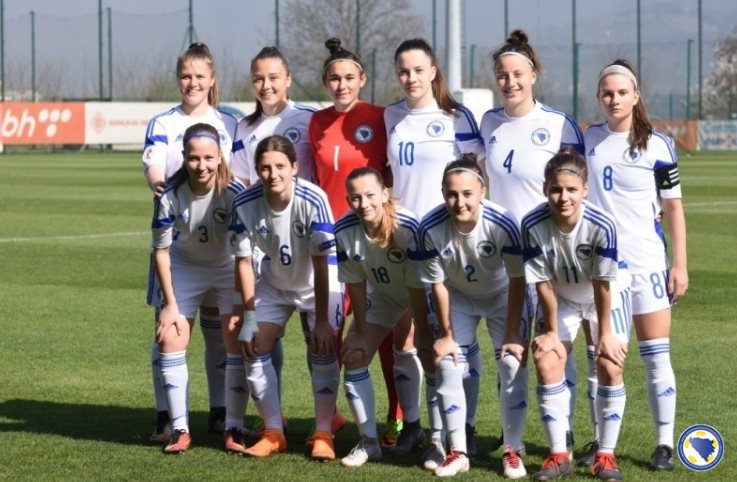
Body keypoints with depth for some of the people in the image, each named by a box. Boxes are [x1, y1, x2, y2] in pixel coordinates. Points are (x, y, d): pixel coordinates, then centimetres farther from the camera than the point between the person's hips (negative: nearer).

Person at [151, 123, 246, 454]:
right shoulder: (171, 196, -24)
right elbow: (161, 251, -11)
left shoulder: (234, 193, -29)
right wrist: (170, 304, -11)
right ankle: (180, 430, 1)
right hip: (185, 266, 2)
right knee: (170, 339, -7)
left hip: (229, 267, -1)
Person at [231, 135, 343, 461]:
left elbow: (321, 264, -27)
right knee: (254, 348, -4)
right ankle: (273, 433, 9)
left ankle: (323, 434, -2)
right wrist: (249, 317, -12)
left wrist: (322, 321, -24)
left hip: (317, 284, -3)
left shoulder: (313, 200, -33)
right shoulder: (245, 204, -24)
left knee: (323, 349, -15)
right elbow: (243, 261, -12)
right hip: (273, 283, 3)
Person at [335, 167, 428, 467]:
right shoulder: (344, 232, -26)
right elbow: (356, 284, -13)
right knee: (354, 357, -3)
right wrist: (361, 332, -6)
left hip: (422, 295, -4)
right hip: (381, 295, 4)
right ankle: (369, 442, 7)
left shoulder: (408, 228, -38)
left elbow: (418, 286, -29)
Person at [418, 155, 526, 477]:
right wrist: (447, 335, -10)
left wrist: (512, 335, -19)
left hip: (502, 295, -2)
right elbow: (438, 284, -16)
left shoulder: (502, 224, -35)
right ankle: (457, 452, 5)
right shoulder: (431, 228, -29)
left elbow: (517, 280, -22)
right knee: (448, 365, -6)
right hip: (458, 296, 2)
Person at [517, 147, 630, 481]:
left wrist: (604, 333, -15)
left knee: (610, 367, -11)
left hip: (608, 295, -2)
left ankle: (606, 455, 3)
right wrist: (552, 331, -10)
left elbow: (602, 284, -24)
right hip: (562, 298, 2)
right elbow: (544, 283, -19)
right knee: (547, 364, -9)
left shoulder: (601, 226, -35)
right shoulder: (533, 225, -30)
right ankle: (559, 455, 2)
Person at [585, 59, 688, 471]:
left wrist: (680, 264, -5)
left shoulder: (658, 146, -4)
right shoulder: (588, 140, 6)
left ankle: (665, 443, 3)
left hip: (646, 261, -3)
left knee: (656, 356, -3)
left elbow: (674, 208, 0)